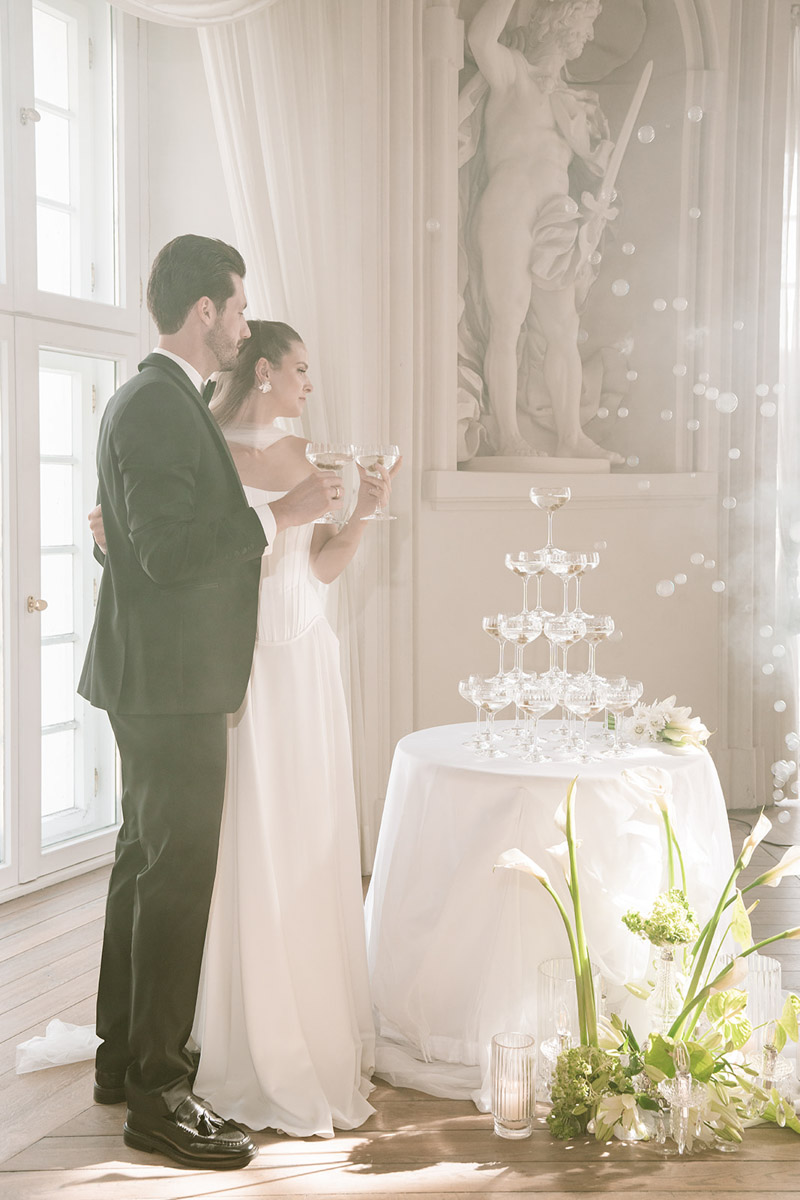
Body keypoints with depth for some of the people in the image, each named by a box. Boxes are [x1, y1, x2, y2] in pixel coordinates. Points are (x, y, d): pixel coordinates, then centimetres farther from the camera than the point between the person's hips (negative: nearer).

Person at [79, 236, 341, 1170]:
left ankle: (123, 1058, 30)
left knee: (145, 863, 17)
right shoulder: (158, 406, -18)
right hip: (171, 680, -11)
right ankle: (157, 1092, 6)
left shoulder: (154, 399, 15)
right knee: (178, 877, -4)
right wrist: (279, 513, -19)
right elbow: (169, 550, -25)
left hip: (156, 679, 11)